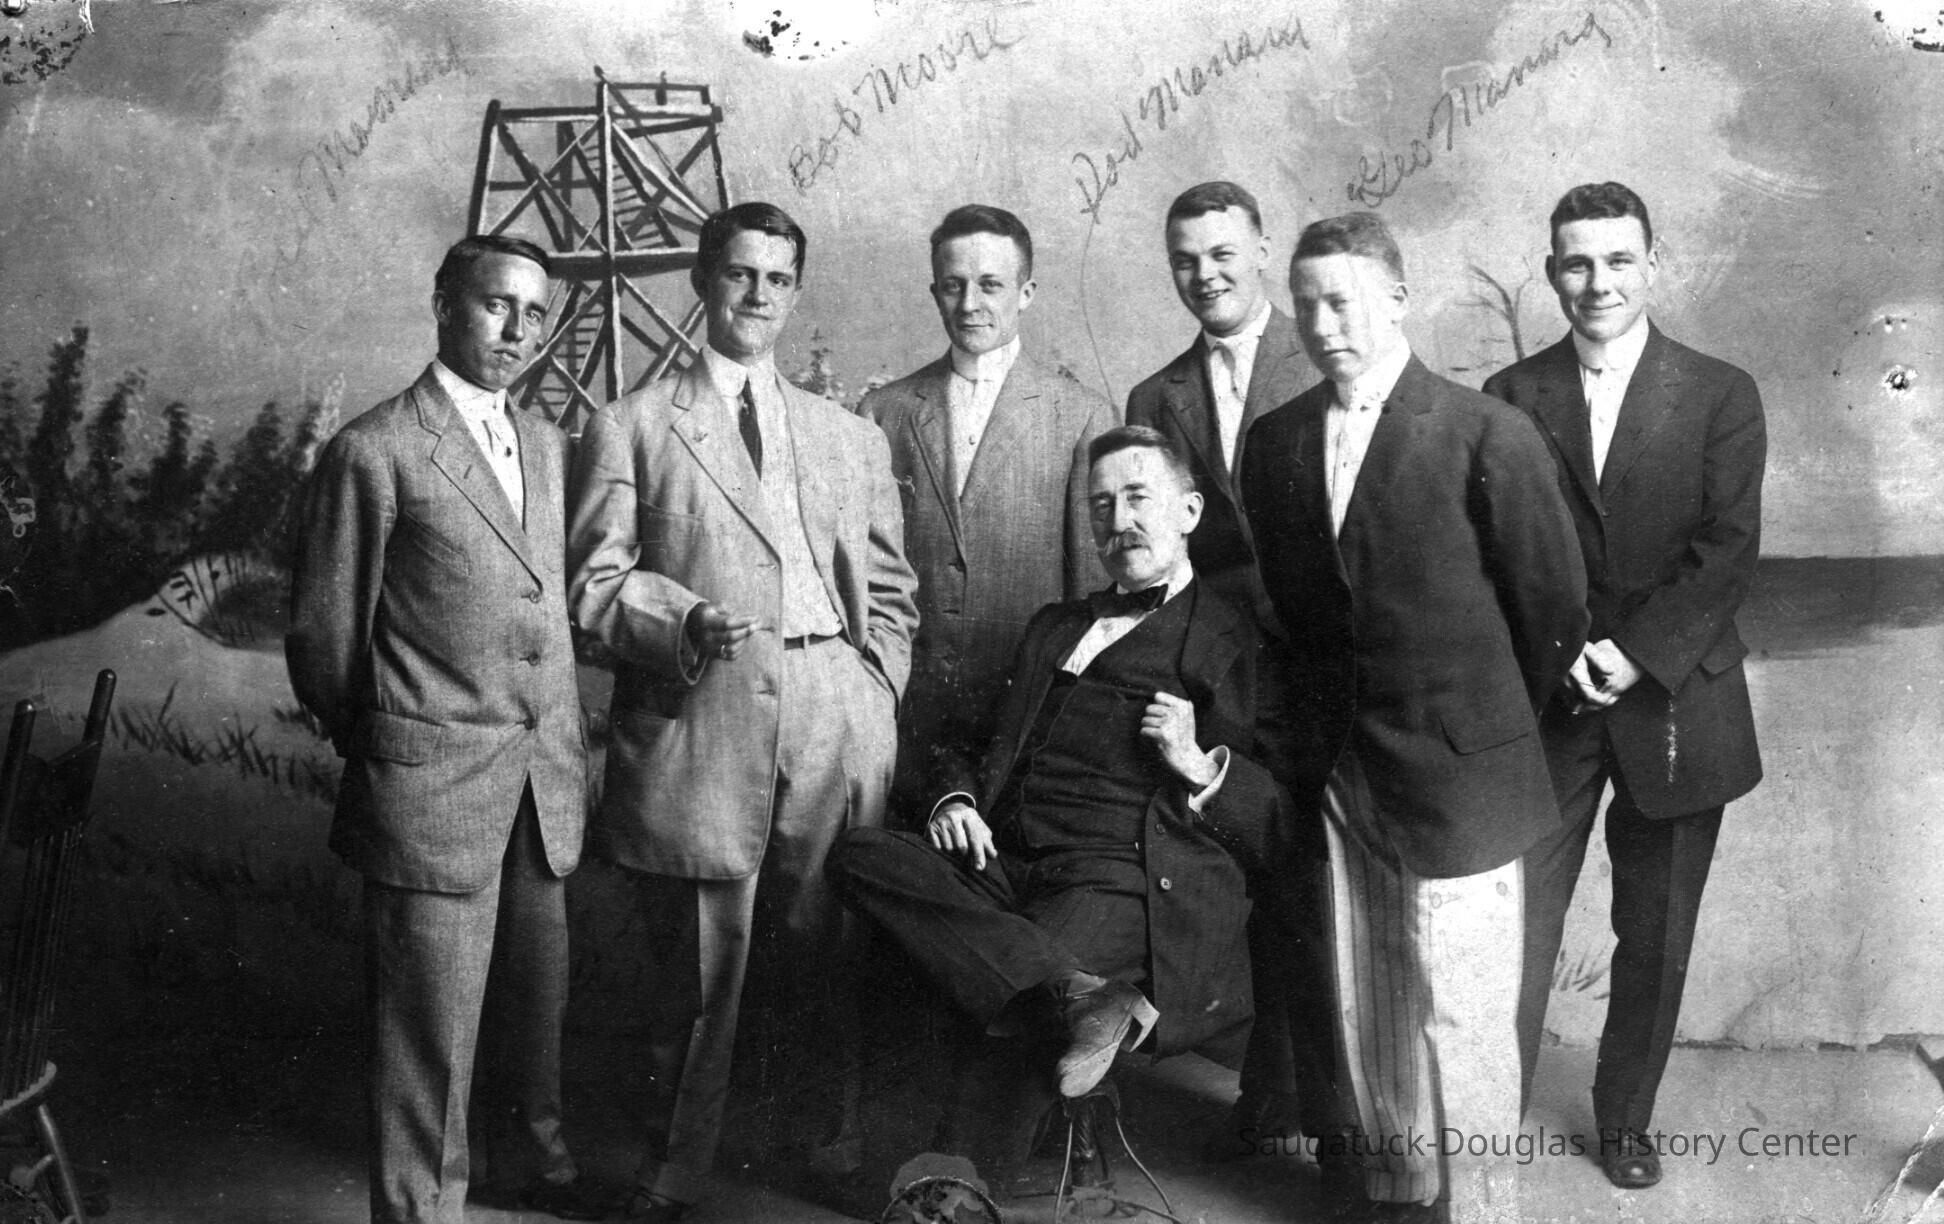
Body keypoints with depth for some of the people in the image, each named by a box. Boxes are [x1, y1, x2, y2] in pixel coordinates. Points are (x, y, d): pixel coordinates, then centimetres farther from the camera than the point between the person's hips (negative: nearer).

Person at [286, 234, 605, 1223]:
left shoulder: (546, 446, 11)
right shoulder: (373, 454, -11)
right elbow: (321, 637, -5)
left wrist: (564, 749, 12)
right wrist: (377, 746, 6)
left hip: (543, 782, 7)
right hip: (433, 789, -6)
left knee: (536, 997, 20)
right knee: (431, 1028, 3)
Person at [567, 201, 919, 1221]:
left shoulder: (852, 438, 19)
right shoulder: (629, 428, 8)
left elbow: (889, 589, 20)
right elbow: (594, 584, 1)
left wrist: (876, 697, 6)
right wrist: (686, 621, -15)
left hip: (837, 725, 3)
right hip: (699, 724, -2)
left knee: (826, 954, 4)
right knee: (700, 969, 3)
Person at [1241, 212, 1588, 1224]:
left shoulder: (1486, 435, -10)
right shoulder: (1275, 443, 6)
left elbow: (1552, 607, -3)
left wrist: (1490, 725, 7)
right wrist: (1325, 727, 13)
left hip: (1457, 772, -5)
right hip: (1338, 776, 5)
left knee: (1460, 1017, -1)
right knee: (1364, 1014, 14)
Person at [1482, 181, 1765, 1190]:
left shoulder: (1720, 396, 1)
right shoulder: (1511, 397, 5)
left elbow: (1729, 550, -6)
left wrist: (1636, 652, -16)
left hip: (1675, 701, 0)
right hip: (1544, 698, 0)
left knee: (1655, 935, 10)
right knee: (1517, 921, -3)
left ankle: (1625, 1121, 26)